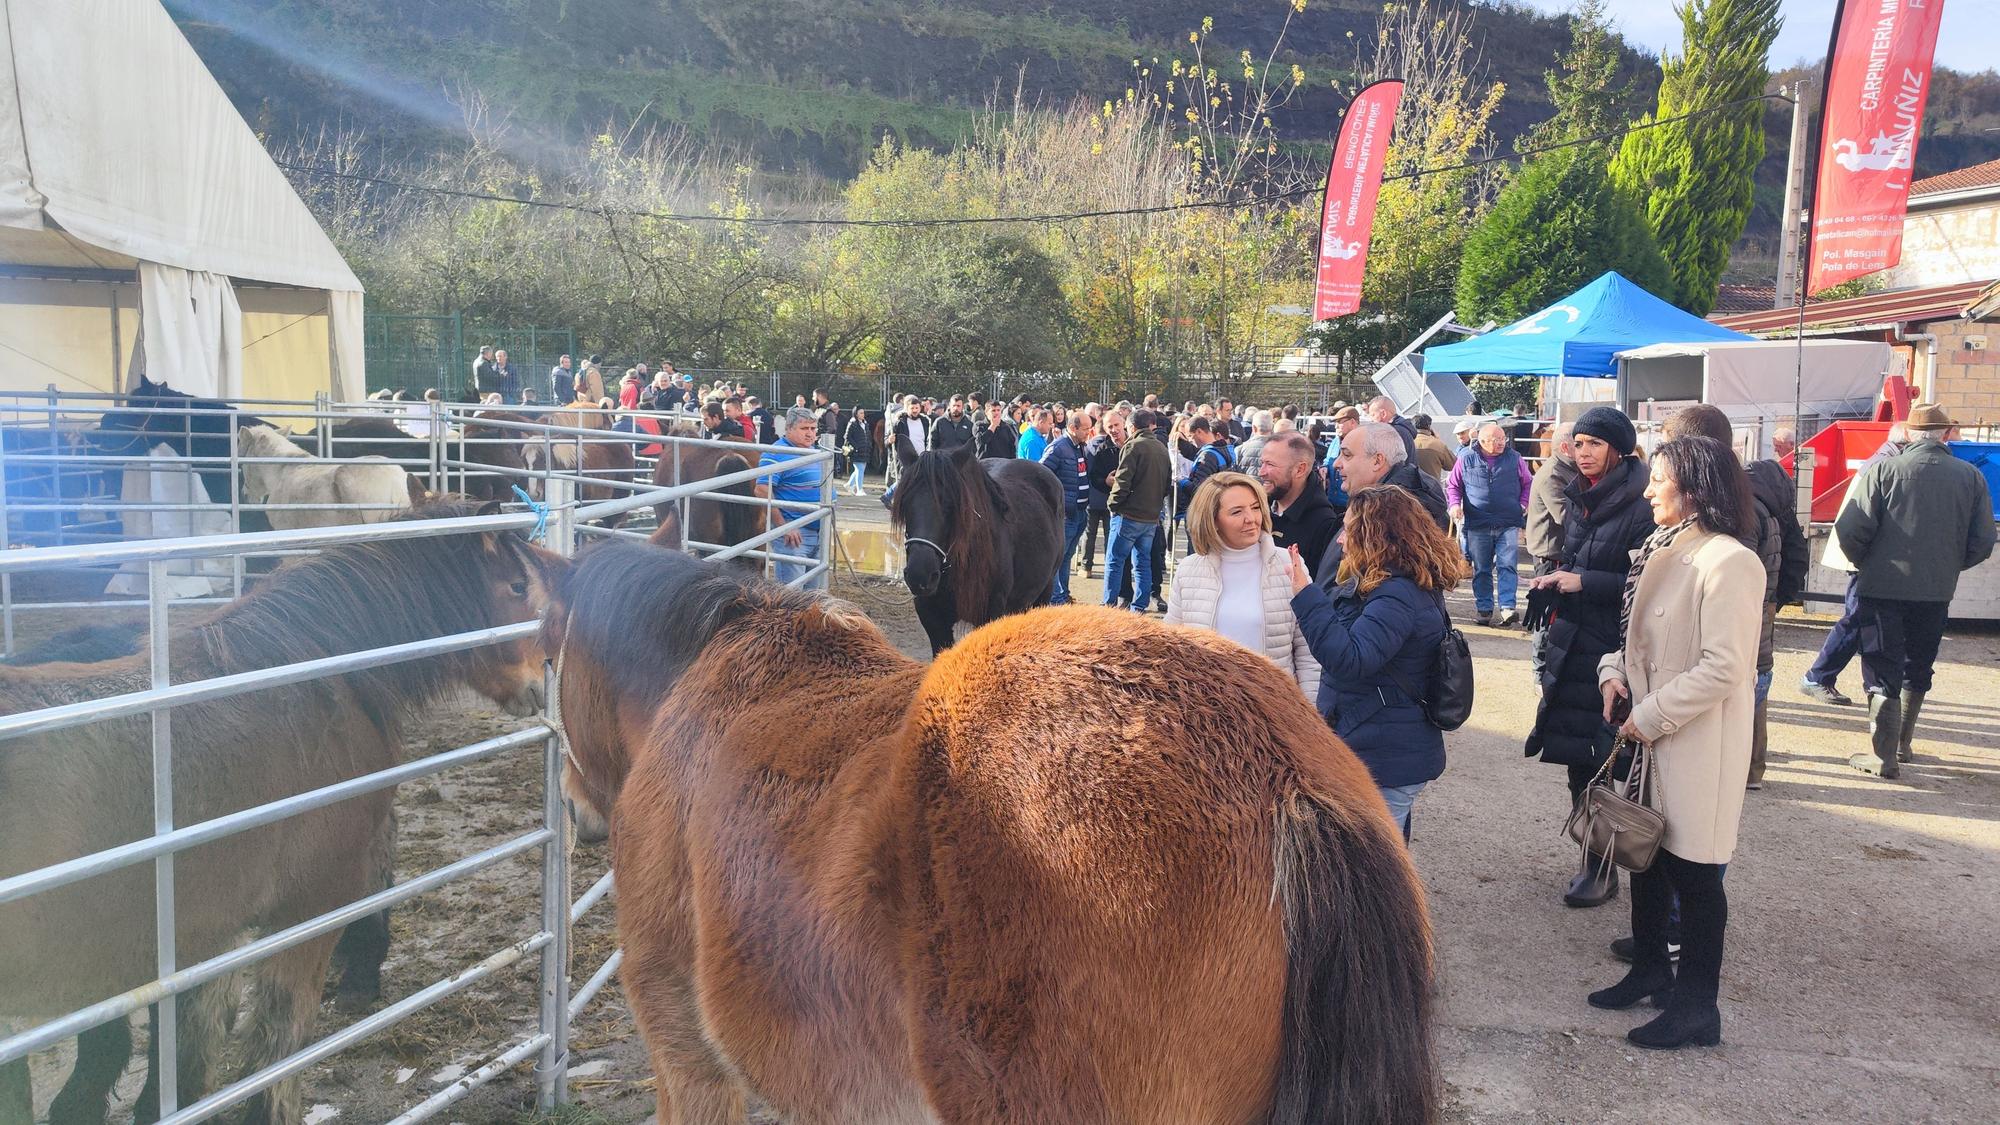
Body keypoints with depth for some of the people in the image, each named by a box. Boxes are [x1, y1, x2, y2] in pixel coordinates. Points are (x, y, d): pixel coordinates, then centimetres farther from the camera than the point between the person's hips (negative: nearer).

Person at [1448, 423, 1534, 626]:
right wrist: (1455, 504, -5)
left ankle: (1507, 608, -13)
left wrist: (1524, 504, 1)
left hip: (1509, 524, 0)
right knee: (1481, 570, 7)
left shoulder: (1514, 458, 5)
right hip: (1477, 526, 0)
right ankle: (1484, 610, 15)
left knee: (1508, 566, -10)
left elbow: (1528, 483, 16)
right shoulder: (1466, 459, 3)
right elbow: (1453, 485, 11)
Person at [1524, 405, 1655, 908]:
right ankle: (1596, 861, 22)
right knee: (1579, 760, 11)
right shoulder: (1579, 500, 12)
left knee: (1600, 759, -3)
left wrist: (1584, 582, -19)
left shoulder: (1639, 505, -12)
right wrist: (1556, 583, 9)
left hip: (1614, 650, -7)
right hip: (1574, 645, 7)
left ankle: (1603, 869, 8)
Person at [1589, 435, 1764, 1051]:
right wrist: (1615, 672, 1)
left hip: (1698, 742, -9)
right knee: (1646, 853, 20)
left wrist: (1650, 716, -18)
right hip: (1649, 732, 9)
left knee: (1692, 871, 1)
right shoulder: (1663, 550, 9)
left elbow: (1723, 667, -23)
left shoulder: (1728, 562, -19)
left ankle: (1697, 1008, 15)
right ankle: (1650, 968, 38)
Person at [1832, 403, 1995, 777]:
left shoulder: (1884, 469, -11)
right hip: (1937, 592, 4)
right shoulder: (1971, 477, 0)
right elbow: (1982, 542, 2)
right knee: (1918, 669, 20)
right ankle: (1902, 743, 33)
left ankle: (1883, 756, 0)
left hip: (1883, 589, -3)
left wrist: (1864, 563, 4)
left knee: (1883, 671, 3)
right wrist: (1946, 566, 18)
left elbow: (1852, 528, -15)